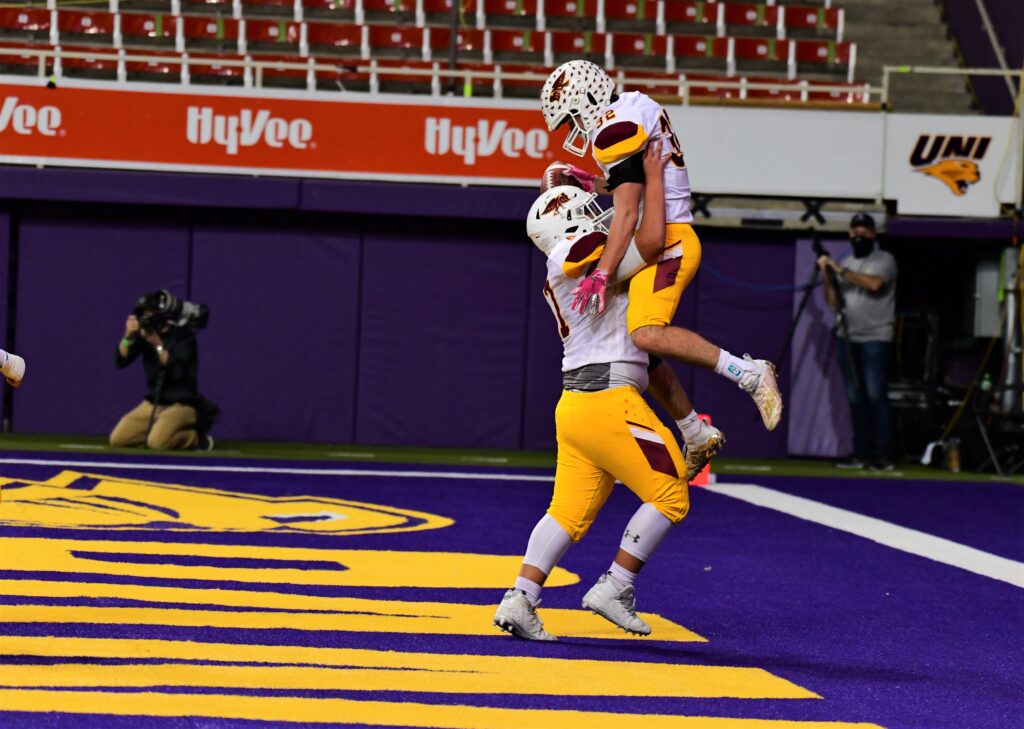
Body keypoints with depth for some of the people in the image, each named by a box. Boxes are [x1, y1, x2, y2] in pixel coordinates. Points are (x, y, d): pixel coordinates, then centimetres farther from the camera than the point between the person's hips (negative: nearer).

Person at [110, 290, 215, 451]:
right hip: (152, 404, 6)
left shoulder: (184, 335, -12)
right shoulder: (145, 332, 0)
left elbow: (178, 371, -24)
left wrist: (157, 344, -30)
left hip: (181, 405, -6)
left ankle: (197, 437, -4)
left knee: (157, 442, -31)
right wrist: (128, 336, -21)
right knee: (117, 439, -10)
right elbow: (120, 361, -5)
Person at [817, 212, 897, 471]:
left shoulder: (884, 260, 0)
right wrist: (827, 276, -2)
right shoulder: (845, 263, 16)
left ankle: (882, 456, -13)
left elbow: (874, 283, -21)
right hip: (847, 338, 6)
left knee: (875, 395, -12)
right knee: (855, 398, 5)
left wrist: (841, 271, -17)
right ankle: (861, 454, 8)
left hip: (875, 339, -6)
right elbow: (833, 304, 12)